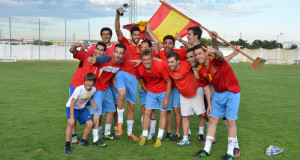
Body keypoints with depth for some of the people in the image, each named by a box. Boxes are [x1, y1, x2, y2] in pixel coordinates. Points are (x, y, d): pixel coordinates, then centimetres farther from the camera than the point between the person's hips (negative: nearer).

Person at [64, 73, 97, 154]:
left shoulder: (93, 89, -16)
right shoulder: (79, 89, -32)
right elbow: (72, 103, -29)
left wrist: (93, 103, -10)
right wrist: (72, 117, -33)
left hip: (82, 108, 5)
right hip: (71, 107, -5)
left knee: (90, 123, -8)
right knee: (71, 123, -26)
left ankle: (83, 141, 17)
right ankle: (67, 145, -12)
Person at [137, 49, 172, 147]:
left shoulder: (160, 66, -28)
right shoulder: (140, 69, -17)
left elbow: (169, 81, -17)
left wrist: (166, 98, -17)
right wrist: (146, 90, 2)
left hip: (163, 91, -2)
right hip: (150, 91, 3)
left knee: (163, 113, 0)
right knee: (147, 112, -2)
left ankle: (159, 138, 10)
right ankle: (144, 136, 10)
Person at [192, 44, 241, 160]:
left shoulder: (215, 60, -21)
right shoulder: (200, 70, -4)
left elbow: (220, 56, -47)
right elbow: (206, 87, 5)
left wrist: (215, 51, -71)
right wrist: (209, 104, 4)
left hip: (232, 92, -6)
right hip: (218, 93, 6)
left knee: (230, 121, -2)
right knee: (212, 120, 9)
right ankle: (206, 150, 20)